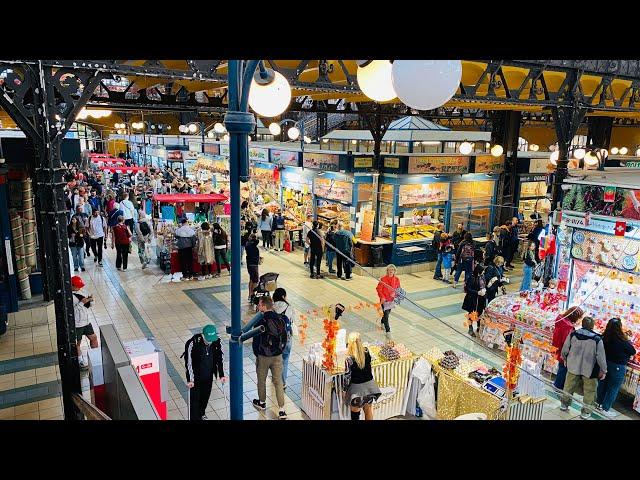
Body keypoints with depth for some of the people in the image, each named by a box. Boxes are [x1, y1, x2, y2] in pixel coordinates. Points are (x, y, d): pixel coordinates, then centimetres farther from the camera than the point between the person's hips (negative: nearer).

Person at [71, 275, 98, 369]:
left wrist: (89, 300, -8)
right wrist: (81, 303, -28)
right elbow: (71, 310, -27)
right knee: (77, 343, 8)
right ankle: (80, 361, 22)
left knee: (93, 337, 15)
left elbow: (87, 306, 13)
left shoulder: (79, 292, 6)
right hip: (77, 324, -8)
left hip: (86, 321, 8)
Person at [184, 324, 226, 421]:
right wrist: (190, 380, -18)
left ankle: (201, 414, 46)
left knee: (205, 396, 21)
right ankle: (194, 417, 19)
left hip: (208, 376, 4)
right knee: (195, 398, 1)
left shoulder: (217, 342, -17)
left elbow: (220, 359, -4)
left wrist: (221, 375, -3)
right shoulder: (194, 343, -29)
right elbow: (189, 362, -21)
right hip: (196, 376, -4)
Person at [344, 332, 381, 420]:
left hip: (357, 388, -4)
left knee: (355, 413, 13)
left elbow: (347, 376, -18)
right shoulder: (367, 351, -11)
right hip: (369, 385, 4)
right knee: (368, 409, 25)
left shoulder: (349, 358, -24)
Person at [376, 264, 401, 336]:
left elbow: (398, 288, 7)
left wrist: (395, 293, -12)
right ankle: (388, 331, -1)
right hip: (384, 299, -5)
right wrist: (382, 297, -17)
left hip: (392, 299, 5)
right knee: (386, 314, -6)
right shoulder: (383, 279, -18)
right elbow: (378, 289, -10)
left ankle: (382, 322, 49)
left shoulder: (396, 279, -6)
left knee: (388, 312, 21)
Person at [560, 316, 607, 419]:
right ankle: (585, 411, 20)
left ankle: (564, 404, 33)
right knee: (589, 391, 14)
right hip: (590, 370, -3)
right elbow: (601, 357, -15)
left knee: (569, 386, 20)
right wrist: (603, 370, -1)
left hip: (573, 367, 3)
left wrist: (565, 359, 18)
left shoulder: (572, 335, -10)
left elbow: (565, 350, -1)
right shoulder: (597, 339, -19)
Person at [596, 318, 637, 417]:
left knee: (602, 384, 21)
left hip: (605, 364, 5)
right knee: (613, 388, 10)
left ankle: (599, 403, 36)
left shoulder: (604, 337, -11)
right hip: (618, 367, -5)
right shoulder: (623, 341, -25)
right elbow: (633, 352, -9)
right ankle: (605, 409, 20)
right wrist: (629, 342, 6)